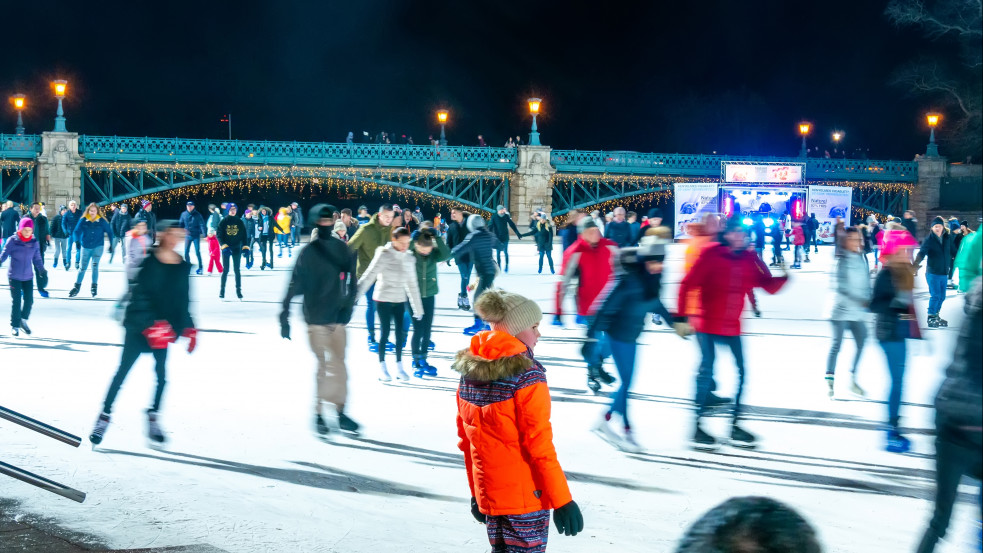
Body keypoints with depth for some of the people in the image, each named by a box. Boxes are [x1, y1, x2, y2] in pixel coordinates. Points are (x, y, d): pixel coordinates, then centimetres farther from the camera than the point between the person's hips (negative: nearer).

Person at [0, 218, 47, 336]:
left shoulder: (34, 242, 1)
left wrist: (42, 272, 13)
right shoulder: (12, 241, -8)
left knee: (29, 300, 0)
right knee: (16, 301, -2)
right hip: (14, 276, -3)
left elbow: (37, 259, 10)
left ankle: (23, 320, 25)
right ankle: (14, 326, 11)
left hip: (28, 277, 3)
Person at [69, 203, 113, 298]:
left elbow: (109, 232, 4)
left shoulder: (101, 221, -4)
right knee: (83, 268, 5)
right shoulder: (83, 220, -5)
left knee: (95, 266, -10)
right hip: (86, 247, 1)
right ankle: (76, 287, 17)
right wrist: (77, 241, -25)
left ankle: (94, 287, 2)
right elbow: (76, 231, -9)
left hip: (98, 247, -1)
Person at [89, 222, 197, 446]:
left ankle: (153, 418, 16)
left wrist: (188, 328, 6)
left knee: (162, 373, 0)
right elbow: (139, 295, -17)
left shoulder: (183, 267, 3)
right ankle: (104, 417, 9)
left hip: (163, 326, 4)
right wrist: (151, 324, -25)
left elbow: (182, 301, 12)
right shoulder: (149, 261, -12)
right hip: (138, 325, -4)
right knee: (123, 371, 0)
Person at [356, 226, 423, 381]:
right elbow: (369, 276, -12)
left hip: (400, 300, 4)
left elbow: (412, 284, 12)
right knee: (385, 332, -1)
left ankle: (399, 366, 13)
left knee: (401, 332, 0)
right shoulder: (384, 255, -11)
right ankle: (382, 367, 12)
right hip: (383, 299, -4)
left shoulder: (409, 258, 4)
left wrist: (418, 308, 15)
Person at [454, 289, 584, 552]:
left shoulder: (469, 372, 4)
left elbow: (465, 439, 11)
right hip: (525, 495, -7)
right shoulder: (526, 374, -18)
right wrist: (562, 500, -14)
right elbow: (539, 444, -19)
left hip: (487, 494, 7)